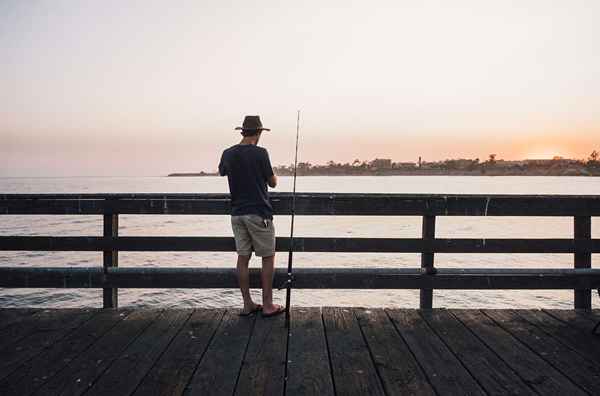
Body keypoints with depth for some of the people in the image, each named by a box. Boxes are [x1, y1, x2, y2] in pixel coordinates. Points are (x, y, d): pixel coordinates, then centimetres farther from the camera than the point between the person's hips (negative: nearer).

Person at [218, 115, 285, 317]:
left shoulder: (228, 154, 4)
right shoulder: (260, 153, -12)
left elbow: (221, 172, 26)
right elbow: (273, 182, -4)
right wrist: (271, 174, 17)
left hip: (237, 213, 6)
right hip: (258, 213, -5)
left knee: (243, 258, 9)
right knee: (268, 258, 5)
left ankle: (247, 304, 16)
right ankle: (268, 305, 8)